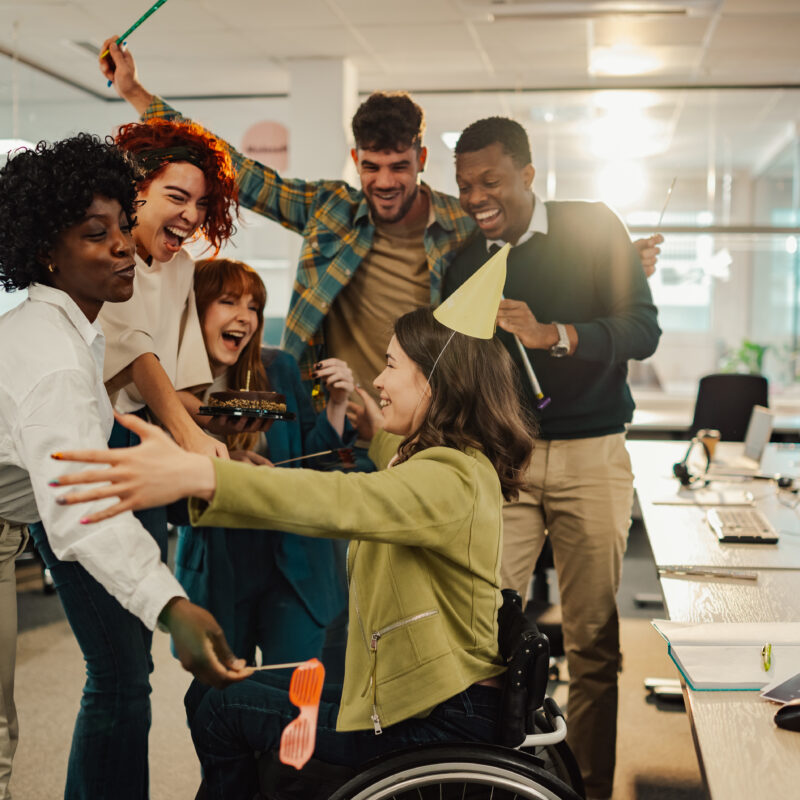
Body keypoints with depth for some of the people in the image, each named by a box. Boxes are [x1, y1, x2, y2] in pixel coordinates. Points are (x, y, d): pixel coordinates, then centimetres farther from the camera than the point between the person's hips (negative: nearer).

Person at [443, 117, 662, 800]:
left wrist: (551, 333, -24)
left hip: (589, 456, -2)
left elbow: (643, 328, -9)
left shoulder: (593, 229, 1)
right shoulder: (466, 260, 10)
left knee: (593, 638, 1)